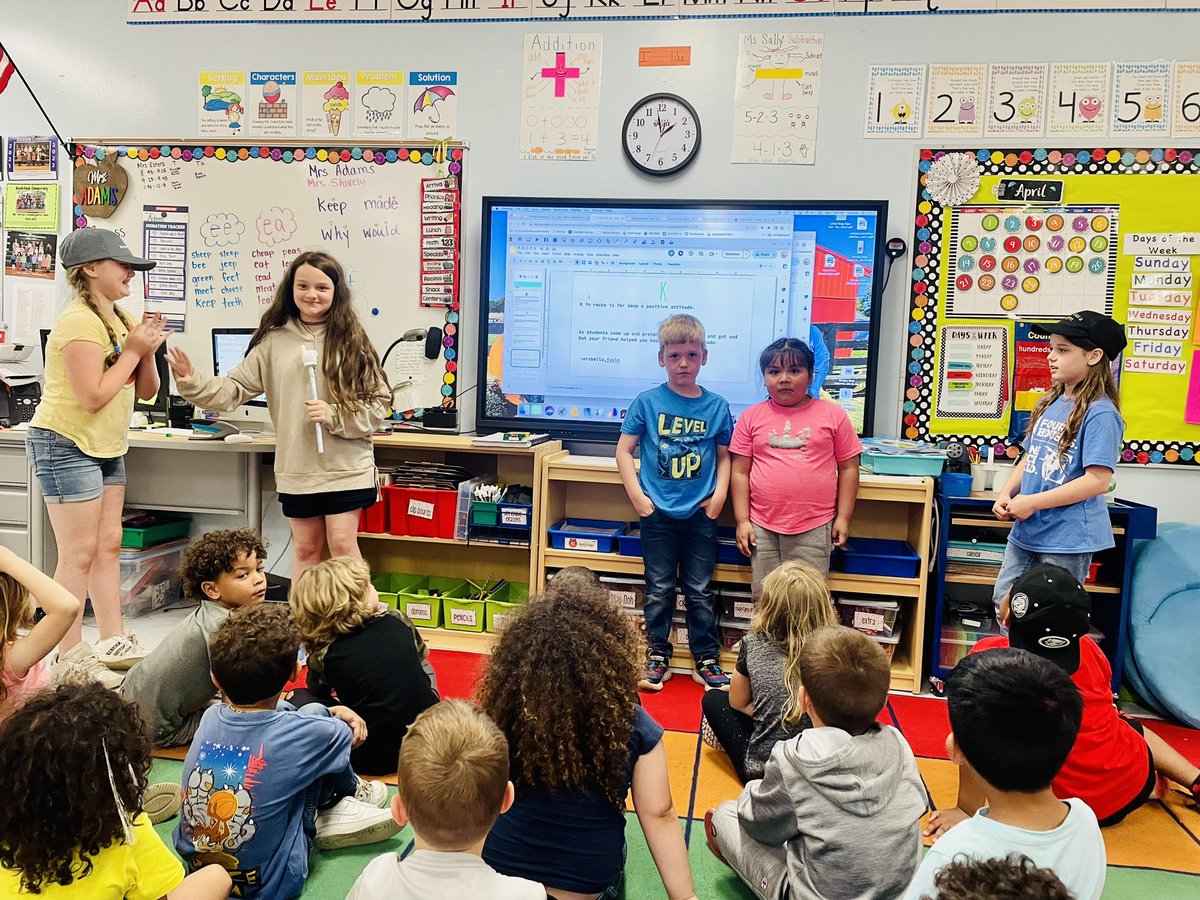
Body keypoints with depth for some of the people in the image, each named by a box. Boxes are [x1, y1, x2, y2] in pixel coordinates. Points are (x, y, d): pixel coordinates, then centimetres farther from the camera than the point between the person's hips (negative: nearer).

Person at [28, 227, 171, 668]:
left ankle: (113, 642, 17)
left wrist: (147, 350, -6)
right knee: (79, 554, -5)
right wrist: (132, 350, -16)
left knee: (108, 545, 10)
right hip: (66, 445, -9)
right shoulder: (80, 321, -17)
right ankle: (70, 654, 4)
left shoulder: (120, 318, 11)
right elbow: (92, 397, -23)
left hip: (107, 447, 9)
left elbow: (145, 391, 11)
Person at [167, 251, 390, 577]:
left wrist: (334, 416, -15)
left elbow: (378, 403, -4)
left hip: (346, 467, -3)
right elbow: (234, 390, 3)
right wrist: (192, 382, -12)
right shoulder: (274, 341, 4)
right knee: (305, 548, 14)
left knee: (343, 544, 0)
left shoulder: (351, 340, -3)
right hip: (296, 468, 3)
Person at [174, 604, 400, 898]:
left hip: (195, 861, 5)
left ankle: (331, 800, 29)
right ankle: (349, 793, 28)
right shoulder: (301, 735, -22)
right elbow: (347, 734, 3)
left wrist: (332, 711, 20)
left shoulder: (210, 717, -10)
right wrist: (331, 714, 26)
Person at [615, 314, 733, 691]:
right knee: (659, 589, 10)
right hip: (658, 514, -1)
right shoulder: (647, 402, -3)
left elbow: (725, 456, 10)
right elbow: (623, 451, 0)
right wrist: (637, 495, -8)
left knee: (700, 591, 10)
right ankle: (657, 656, 24)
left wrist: (720, 494, -4)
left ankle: (707, 660, 22)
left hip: (701, 515, 1)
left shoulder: (717, 406, 2)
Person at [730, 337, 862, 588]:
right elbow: (740, 473, 4)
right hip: (762, 528, 2)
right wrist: (742, 521, -1)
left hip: (814, 528, -1)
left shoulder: (834, 415, 1)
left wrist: (843, 517, 0)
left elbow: (848, 468, 4)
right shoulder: (751, 417, 3)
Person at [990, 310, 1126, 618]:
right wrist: (1006, 495, 0)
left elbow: (1098, 480, -22)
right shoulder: (1049, 403, 9)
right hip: (1025, 531, 8)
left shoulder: (1100, 414, -16)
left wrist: (1032, 502, -21)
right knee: (1003, 604, 16)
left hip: (1067, 538, -8)